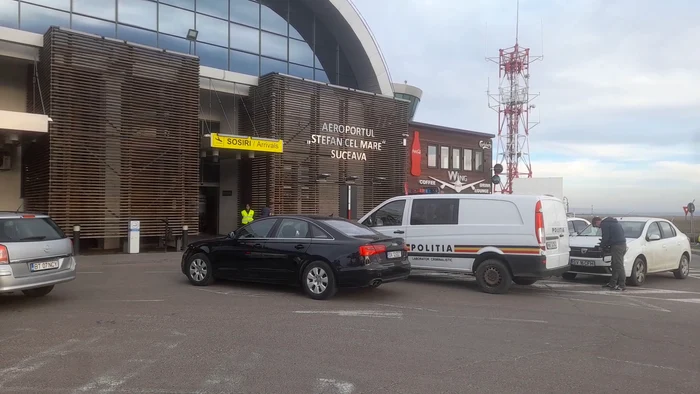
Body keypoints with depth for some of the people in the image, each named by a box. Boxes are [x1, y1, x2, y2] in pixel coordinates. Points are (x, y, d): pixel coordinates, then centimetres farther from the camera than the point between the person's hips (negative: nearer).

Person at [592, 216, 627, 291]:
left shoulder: (604, 224, -7)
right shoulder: (613, 222, 22)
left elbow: (605, 238, -12)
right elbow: (622, 232, 26)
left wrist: (602, 246, 5)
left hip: (617, 245, -10)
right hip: (623, 244, 10)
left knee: (619, 266, -8)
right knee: (615, 266, 14)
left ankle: (621, 285, -6)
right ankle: (612, 283, 20)